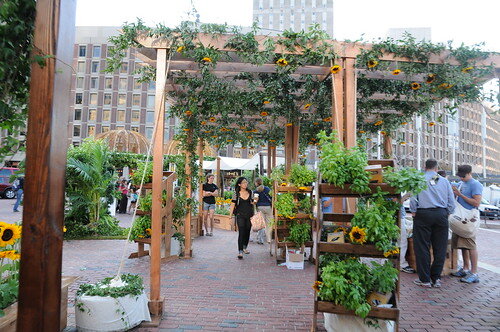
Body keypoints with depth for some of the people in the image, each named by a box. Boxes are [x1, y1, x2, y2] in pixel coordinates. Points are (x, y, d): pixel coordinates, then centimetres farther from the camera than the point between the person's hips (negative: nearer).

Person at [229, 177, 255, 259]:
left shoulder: (250, 192, 6)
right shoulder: (236, 193, -3)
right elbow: (233, 205, -3)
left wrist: (254, 201, -7)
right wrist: (230, 216, -7)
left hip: (249, 215, 4)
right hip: (240, 215, -3)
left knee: (247, 232, 12)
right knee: (241, 233, -11)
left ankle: (244, 248, 33)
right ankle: (240, 252, -10)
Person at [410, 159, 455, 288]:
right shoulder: (445, 181, 8)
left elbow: (413, 198, -6)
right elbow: (451, 202, 9)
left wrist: (413, 212, 4)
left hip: (423, 215, -3)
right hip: (441, 214, 3)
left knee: (422, 248, 3)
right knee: (440, 248, 11)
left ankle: (425, 279, 7)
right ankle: (436, 278, 16)